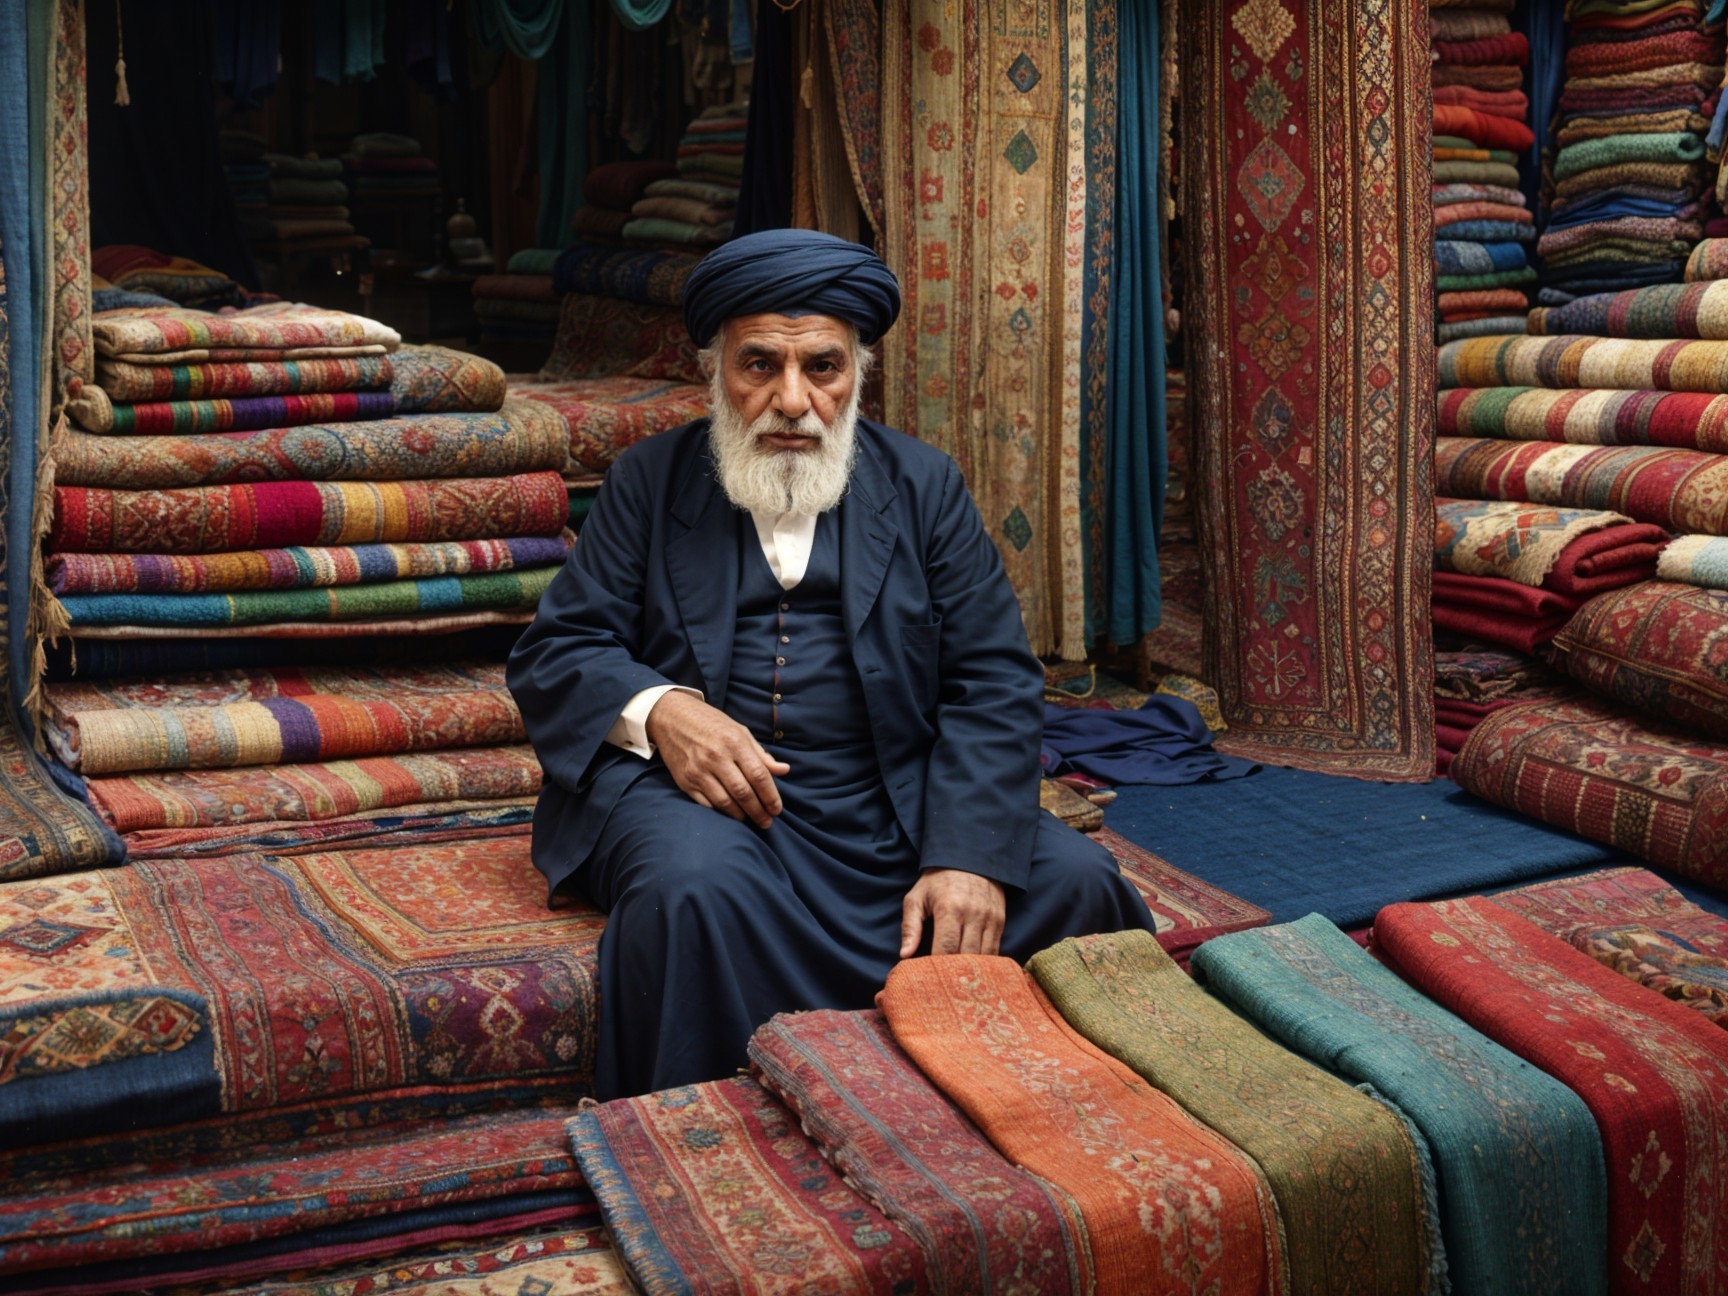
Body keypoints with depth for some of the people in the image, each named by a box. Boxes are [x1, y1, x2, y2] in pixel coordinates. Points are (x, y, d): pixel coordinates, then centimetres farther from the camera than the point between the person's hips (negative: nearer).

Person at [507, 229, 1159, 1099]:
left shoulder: (924, 487, 9)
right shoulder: (648, 483, 8)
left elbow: (994, 684, 1)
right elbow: (551, 653, 4)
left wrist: (968, 856, -15)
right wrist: (656, 709, -19)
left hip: (900, 798, 2)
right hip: (707, 794, -2)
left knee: (1074, 882, -19)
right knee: (698, 888, -35)